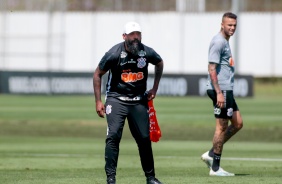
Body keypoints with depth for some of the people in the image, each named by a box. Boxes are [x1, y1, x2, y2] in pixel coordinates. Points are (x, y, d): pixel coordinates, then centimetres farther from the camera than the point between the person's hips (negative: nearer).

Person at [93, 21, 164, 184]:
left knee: (145, 138, 2)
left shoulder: (147, 53, -8)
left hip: (139, 101, 3)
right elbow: (98, 74, -3)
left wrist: (154, 88, 13)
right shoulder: (114, 54, -16)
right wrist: (98, 101, -4)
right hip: (116, 99, -3)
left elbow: (160, 63, 16)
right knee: (113, 136, -18)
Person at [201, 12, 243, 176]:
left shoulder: (225, 42, 17)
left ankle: (211, 154, 14)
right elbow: (212, 69, -19)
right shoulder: (218, 42, -13)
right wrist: (219, 93, -23)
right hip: (221, 90, -10)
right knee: (222, 127, -5)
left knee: (238, 123, 11)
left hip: (227, 90, 10)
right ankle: (215, 168, 1)